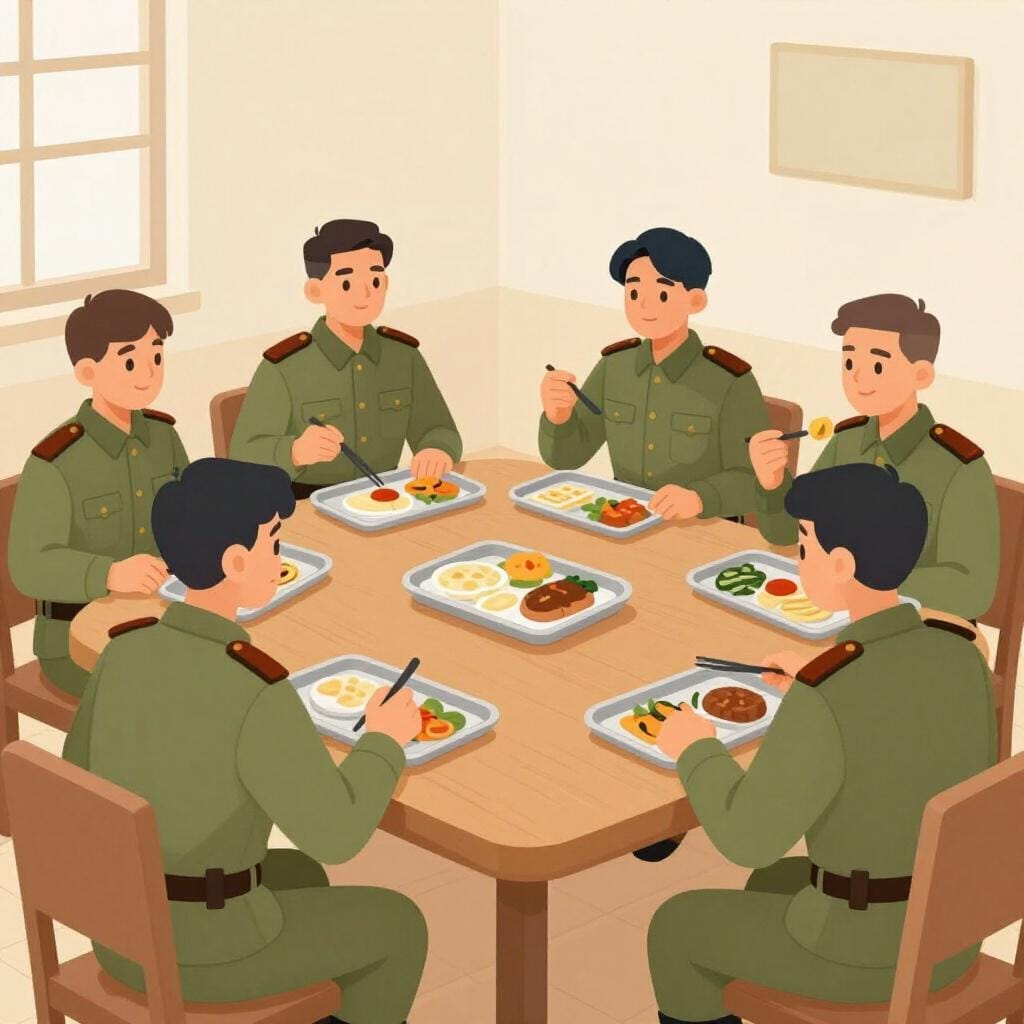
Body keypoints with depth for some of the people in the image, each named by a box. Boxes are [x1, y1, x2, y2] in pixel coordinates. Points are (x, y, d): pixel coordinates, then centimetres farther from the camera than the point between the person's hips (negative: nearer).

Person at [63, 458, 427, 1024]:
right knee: (394, 924, 20)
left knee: (295, 877, 34)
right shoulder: (255, 696, -27)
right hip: (207, 950, -6)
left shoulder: (124, 650, -6)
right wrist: (385, 741, 0)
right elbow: (336, 834, -18)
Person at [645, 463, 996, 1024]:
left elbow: (746, 837, -19)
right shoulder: (961, 654, -8)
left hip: (858, 948, -6)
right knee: (774, 886, 36)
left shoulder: (824, 707, -30)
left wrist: (695, 750, 0)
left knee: (681, 926, 22)